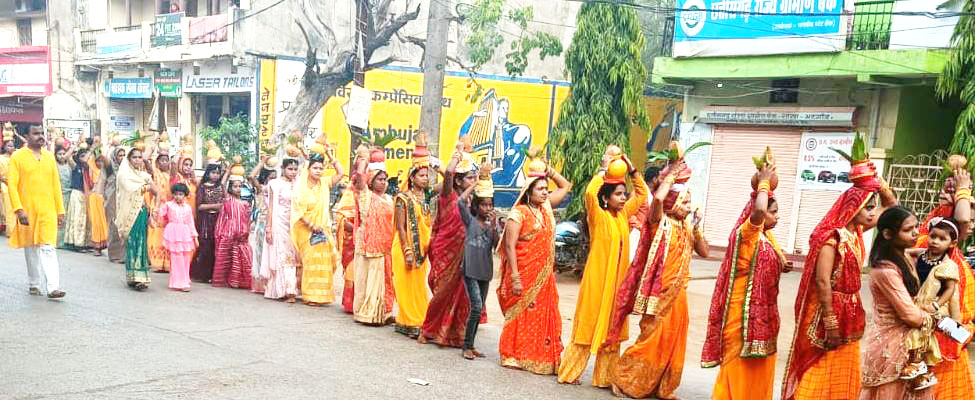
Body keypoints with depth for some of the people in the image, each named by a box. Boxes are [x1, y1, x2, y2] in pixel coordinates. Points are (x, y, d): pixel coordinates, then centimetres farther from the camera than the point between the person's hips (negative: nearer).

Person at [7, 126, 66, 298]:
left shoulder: (49, 156, 10)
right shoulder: (18, 157, 0)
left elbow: (56, 184, 12)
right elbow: (12, 185, -5)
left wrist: (60, 210, 9)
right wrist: (19, 209, -14)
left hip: (48, 210, 1)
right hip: (27, 210, -1)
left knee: (48, 247, -8)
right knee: (31, 248, 11)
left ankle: (53, 287, -15)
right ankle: (34, 284, 25)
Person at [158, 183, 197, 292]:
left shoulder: (188, 207, 8)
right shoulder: (168, 205, 1)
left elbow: (191, 223, 11)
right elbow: (161, 215, 15)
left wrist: (195, 237, 9)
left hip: (185, 235, 3)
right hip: (173, 234, -3)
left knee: (186, 259, 5)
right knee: (177, 259, -6)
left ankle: (184, 281, 16)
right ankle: (179, 283, -4)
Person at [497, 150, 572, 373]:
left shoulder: (546, 208, 10)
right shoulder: (519, 213, -11)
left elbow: (566, 186, 21)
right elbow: (509, 245, -15)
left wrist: (549, 171, 7)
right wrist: (514, 277, -21)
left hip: (544, 275, 7)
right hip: (524, 273, -6)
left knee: (544, 316, 7)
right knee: (520, 314, 2)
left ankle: (542, 357, 15)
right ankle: (513, 356, 13)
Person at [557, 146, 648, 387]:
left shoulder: (623, 215, 8)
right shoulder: (598, 216, -10)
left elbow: (642, 193, 17)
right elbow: (590, 192, -28)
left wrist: (630, 168, 5)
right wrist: (604, 169, -17)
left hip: (617, 279, 6)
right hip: (597, 278, -6)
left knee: (611, 329, 11)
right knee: (588, 326, 0)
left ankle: (605, 377, 20)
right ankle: (568, 372, 11)